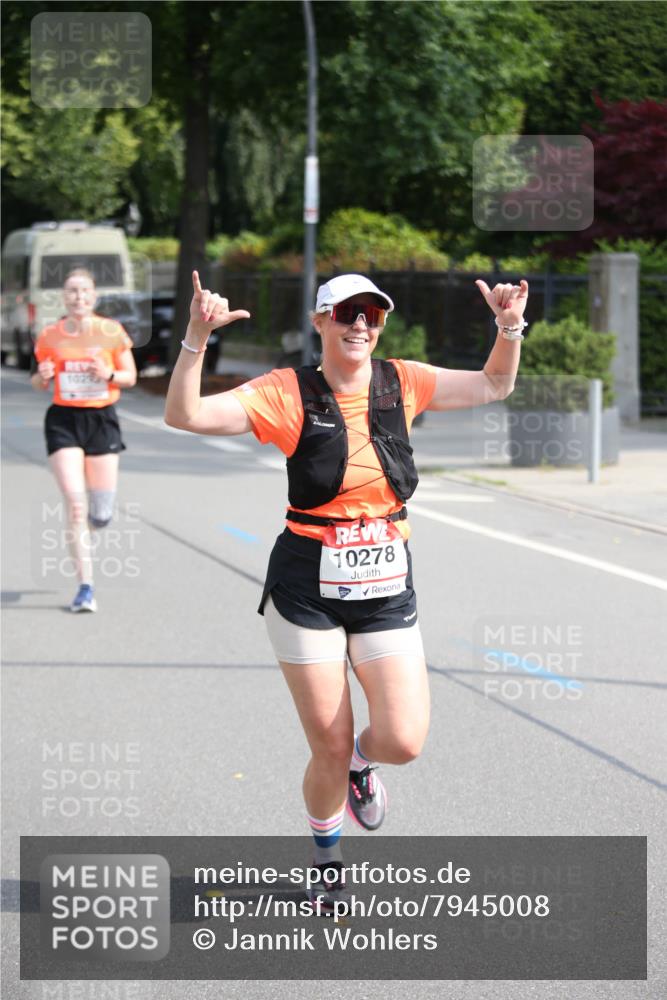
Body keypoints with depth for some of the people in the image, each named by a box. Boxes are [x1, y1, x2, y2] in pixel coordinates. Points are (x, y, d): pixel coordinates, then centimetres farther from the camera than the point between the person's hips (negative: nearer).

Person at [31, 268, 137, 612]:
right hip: (64, 420, -1)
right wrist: (42, 377, -13)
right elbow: (39, 384, 11)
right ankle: (85, 587, -8)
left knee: (102, 513, 1)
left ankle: (83, 536, 40)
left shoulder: (111, 332, -2)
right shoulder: (50, 336, 0)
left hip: (102, 420, 1)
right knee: (75, 503, -14)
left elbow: (130, 377, 5)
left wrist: (109, 374, -16)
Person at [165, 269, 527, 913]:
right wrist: (197, 337, -28)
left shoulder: (402, 383, 4)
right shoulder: (289, 394, -7)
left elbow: (494, 385, 14)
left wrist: (509, 327, -4)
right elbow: (185, 415, -15)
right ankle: (328, 863, 32)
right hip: (307, 589, -3)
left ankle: (362, 761, 29)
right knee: (329, 750, 3)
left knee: (403, 741, -10)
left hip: (386, 591, 3)